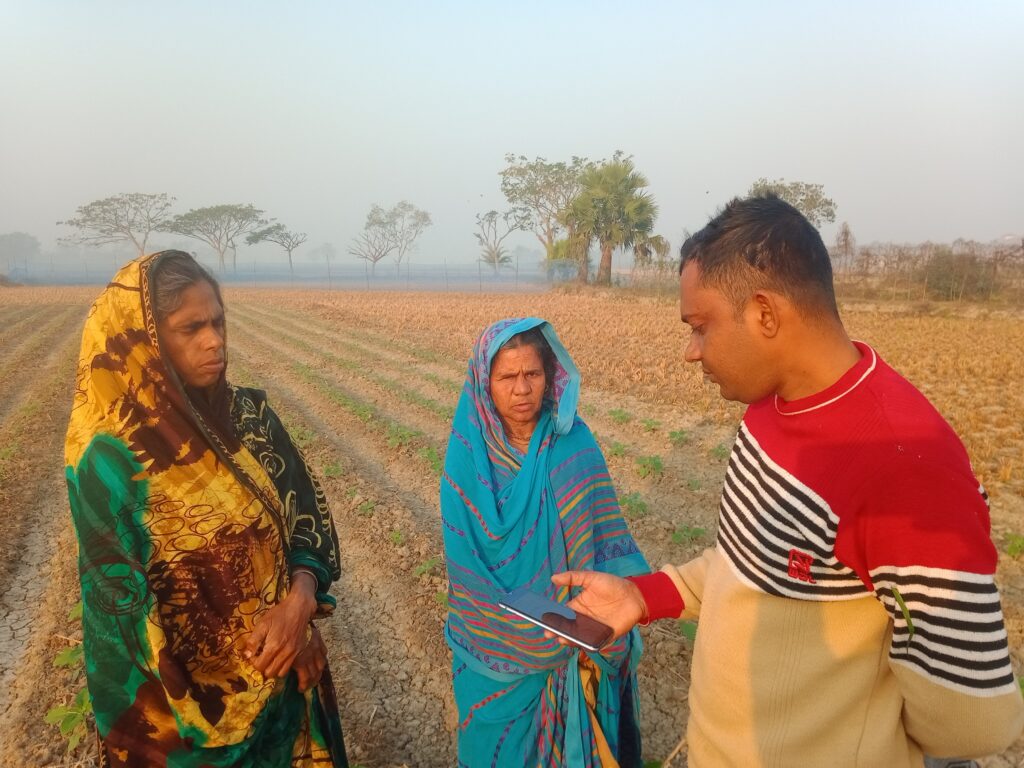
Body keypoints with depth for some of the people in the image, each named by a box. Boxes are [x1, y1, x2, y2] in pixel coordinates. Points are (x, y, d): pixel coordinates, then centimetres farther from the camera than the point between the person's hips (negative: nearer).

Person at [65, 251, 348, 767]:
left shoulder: (248, 413, -7)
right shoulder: (109, 456, -21)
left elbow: (307, 512, -4)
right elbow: (121, 605, -18)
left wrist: (299, 600, -22)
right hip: (188, 695, -4)